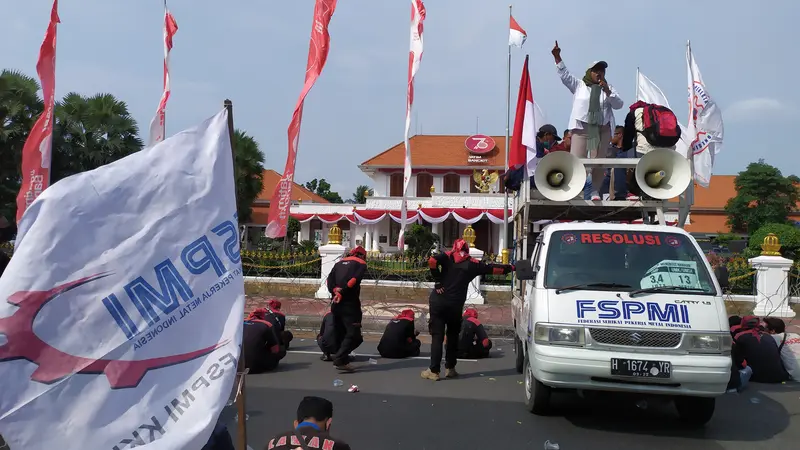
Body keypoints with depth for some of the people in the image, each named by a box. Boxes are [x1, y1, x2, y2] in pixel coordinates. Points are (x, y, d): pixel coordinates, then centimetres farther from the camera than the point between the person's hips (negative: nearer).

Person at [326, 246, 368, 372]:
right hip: (350, 303, -6)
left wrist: (335, 291, -7)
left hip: (337, 303, 6)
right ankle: (340, 360, -22)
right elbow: (354, 280, -13)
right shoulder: (361, 264, 4)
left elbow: (330, 279, 6)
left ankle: (342, 360, 16)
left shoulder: (339, 263, 20)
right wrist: (341, 293, -13)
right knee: (354, 334, -8)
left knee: (340, 333, 15)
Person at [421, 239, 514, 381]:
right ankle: (450, 368, 21)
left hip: (438, 301, -1)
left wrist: (437, 282, -8)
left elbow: (432, 261, -16)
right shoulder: (472, 264, 7)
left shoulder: (448, 257, 4)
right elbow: (492, 268, 12)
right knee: (453, 336, 18)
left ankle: (434, 371, -1)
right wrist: (511, 268, 24)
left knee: (437, 336, 1)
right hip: (455, 304, 1)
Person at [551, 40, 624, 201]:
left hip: (602, 129, 2)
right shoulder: (579, 85, 11)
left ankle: (595, 191, 12)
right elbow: (564, 74, 1)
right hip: (582, 127, -1)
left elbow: (618, 104, 4)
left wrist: (607, 91, -11)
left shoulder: (608, 88, 14)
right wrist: (557, 57, -10)